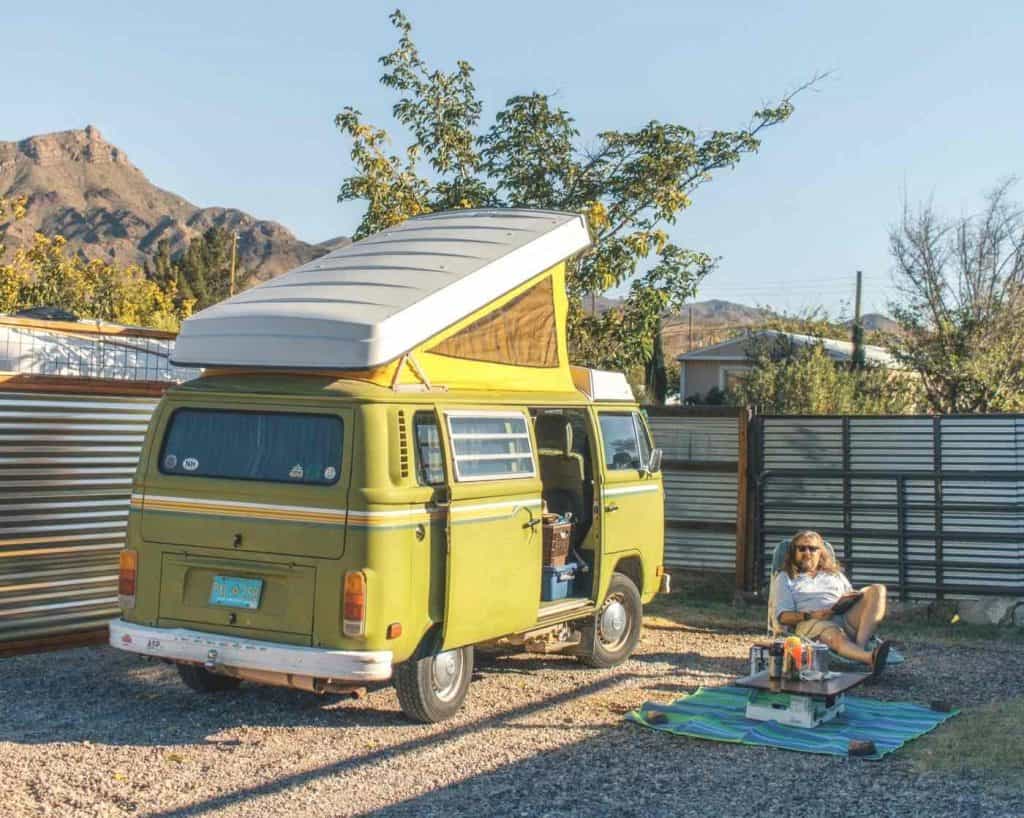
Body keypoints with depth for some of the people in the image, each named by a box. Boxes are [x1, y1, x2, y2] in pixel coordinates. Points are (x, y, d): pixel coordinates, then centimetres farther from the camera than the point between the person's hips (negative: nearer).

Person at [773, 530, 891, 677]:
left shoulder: (835, 574, 34)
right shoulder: (786, 578, 22)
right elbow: (783, 616, 8)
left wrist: (848, 599, -1)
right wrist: (810, 615, -11)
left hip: (846, 617, 4)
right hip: (811, 622, -4)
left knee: (877, 590, -19)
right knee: (835, 636, -40)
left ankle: (860, 646, -37)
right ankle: (870, 657, -70)